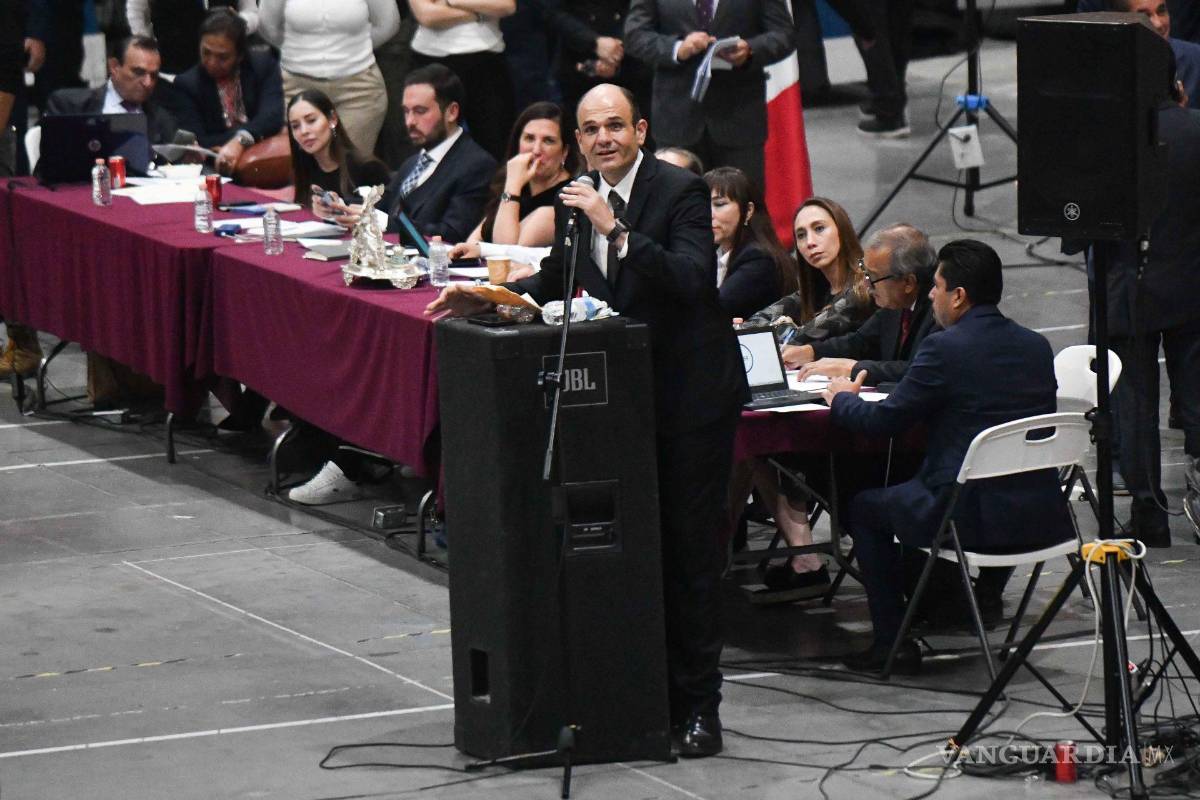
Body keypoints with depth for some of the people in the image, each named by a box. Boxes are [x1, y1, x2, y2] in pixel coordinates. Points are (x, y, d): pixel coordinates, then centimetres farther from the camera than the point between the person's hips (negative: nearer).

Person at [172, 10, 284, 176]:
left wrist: (241, 141, -32)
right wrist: (257, 131, -13)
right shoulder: (187, 84, 1)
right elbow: (196, 144, -7)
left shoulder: (265, 66, 3)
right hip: (217, 169, -1)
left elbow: (272, 117, -12)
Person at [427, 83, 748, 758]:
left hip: (691, 397, -6)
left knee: (691, 546, -2)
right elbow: (554, 281, 23)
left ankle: (698, 704, 4)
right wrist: (486, 297, 8)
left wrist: (616, 230, -32)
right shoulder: (576, 202, 8)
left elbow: (692, 278, -26)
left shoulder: (682, 191, -12)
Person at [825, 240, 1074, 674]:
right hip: (1042, 515, 7)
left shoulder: (944, 348, -13)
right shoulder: (1036, 345, 8)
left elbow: (883, 421, -6)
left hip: (976, 522, -7)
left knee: (865, 507, 17)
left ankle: (893, 643, 16)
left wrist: (841, 398, 16)